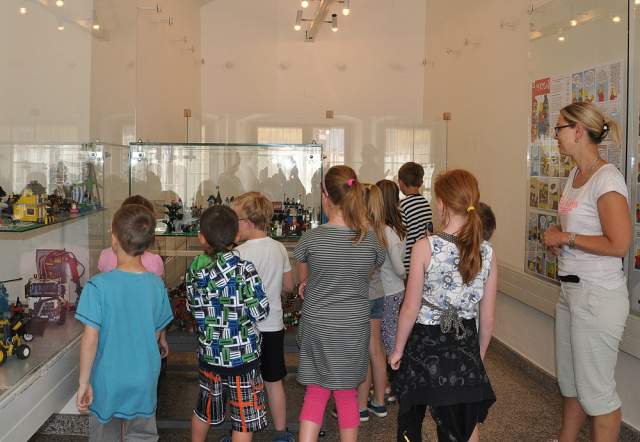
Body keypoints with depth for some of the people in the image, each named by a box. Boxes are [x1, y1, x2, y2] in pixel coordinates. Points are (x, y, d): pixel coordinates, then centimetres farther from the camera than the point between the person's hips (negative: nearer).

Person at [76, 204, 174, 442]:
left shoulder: (98, 286, -19)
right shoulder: (157, 285, -9)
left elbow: (90, 339, -18)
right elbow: (156, 333, 2)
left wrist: (84, 382, -8)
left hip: (107, 380, -2)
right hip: (144, 381, 2)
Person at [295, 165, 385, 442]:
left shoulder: (311, 238, -13)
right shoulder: (370, 240, -7)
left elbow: (303, 280, 4)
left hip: (318, 326, -1)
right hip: (355, 327, 2)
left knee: (316, 391, 12)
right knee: (347, 393, 16)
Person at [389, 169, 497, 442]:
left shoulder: (425, 247, -17)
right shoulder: (486, 252, -6)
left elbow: (411, 309, -12)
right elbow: (487, 317, 1)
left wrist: (398, 349, 2)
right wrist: (480, 353, 16)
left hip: (425, 344, -3)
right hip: (465, 347, 3)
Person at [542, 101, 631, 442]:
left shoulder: (607, 179, -18)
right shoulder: (575, 174, 10)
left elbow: (618, 245, -24)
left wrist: (566, 237, -16)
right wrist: (556, 236, 5)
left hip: (598, 295, -9)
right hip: (571, 290, 9)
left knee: (595, 390, 3)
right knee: (569, 380, 22)